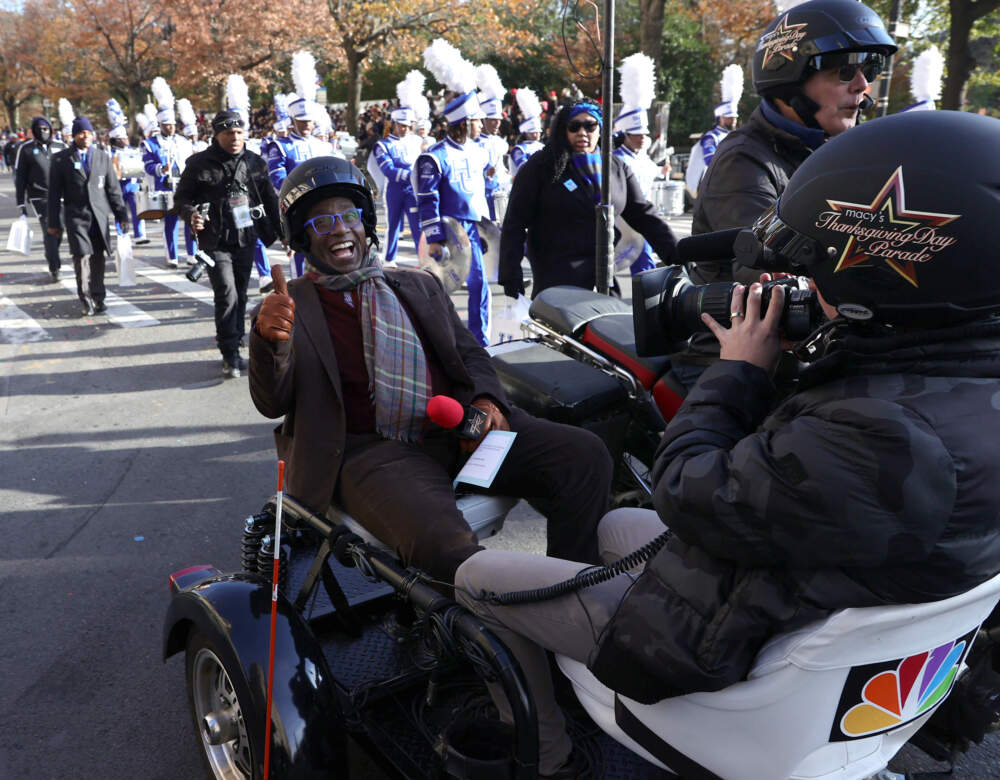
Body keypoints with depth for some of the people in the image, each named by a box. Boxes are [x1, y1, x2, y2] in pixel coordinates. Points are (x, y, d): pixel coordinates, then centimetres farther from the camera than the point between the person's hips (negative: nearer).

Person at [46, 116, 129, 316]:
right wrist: (54, 222, 2)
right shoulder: (60, 159, 4)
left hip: (99, 215, 2)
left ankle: (98, 297, 16)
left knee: (99, 258, 4)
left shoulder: (102, 157, 10)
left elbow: (113, 188, 12)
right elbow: (54, 193, 4)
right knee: (82, 256, -12)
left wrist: (122, 216, 8)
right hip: (76, 216, -2)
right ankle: (86, 299, -1)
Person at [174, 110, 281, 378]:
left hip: (246, 240, 4)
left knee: (240, 296, 12)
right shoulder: (199, 164, -4)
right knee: (227, 295, -13)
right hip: (216, 242, -4)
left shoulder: (254, 162, 5)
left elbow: (270, 199, 12)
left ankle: (233, 347, 28)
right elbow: (181, 198, 1)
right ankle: (230, 355, -6)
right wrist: (190, 215, -21)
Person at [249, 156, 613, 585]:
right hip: (370, 450, -4)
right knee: (444, 547, -36)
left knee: (585, 455, -14)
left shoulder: (418, 285, 24)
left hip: (460, 434, 5)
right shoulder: (290, 305, 12)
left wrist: (485, 400, -1)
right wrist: (270, 339, -18)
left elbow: (467, 352, 22)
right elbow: (272, 403, 3)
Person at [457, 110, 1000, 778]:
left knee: (478, 576, 4)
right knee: (613, 523, 32)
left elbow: (687, 498, -26)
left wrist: (737, 370, -15)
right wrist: (777, 366, -5)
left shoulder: (894, 439, -38)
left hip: (726, 650, -9)